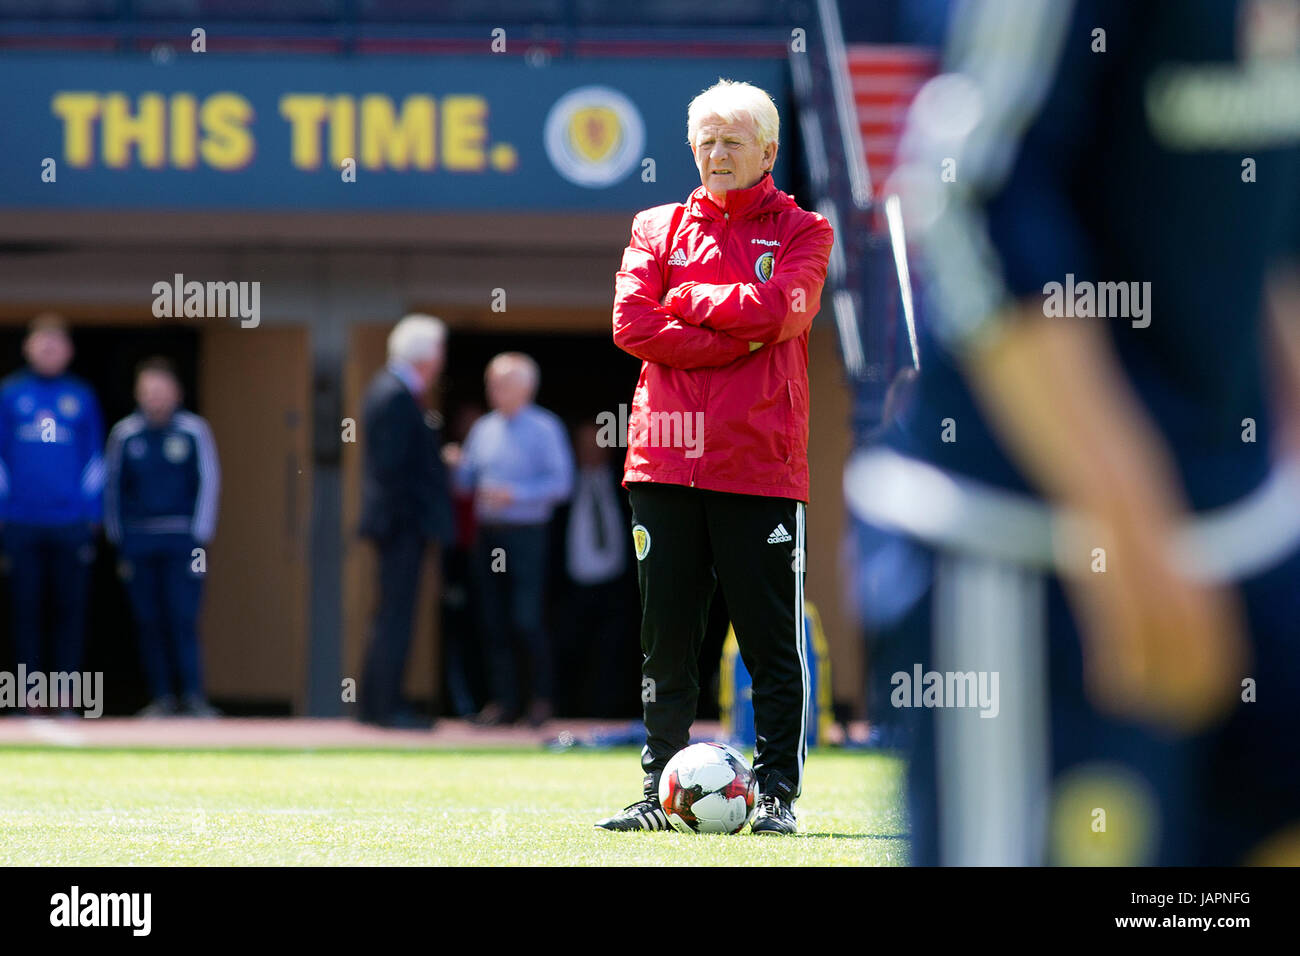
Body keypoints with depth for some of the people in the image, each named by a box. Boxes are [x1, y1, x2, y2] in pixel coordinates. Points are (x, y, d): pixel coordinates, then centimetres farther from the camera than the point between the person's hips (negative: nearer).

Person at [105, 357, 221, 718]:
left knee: (183, 619, -9)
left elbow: (208, 483, 3)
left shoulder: (194, 431, 0)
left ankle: (193, 695, -8)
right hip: (139, 542, 2)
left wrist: (199, 538, -2)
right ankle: (161, 696, 8)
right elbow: (113, 489, 12)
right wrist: (120, 542, 9)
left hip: (182, 539, -2)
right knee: (149, 623, 2)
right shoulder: (124, 434, 5)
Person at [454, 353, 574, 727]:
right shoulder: (484, 428, 14)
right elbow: (467, 480, 17)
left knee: (527, 621, -9)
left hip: (525, 536, -5)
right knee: (494, 622, 4)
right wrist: (459, 465, -6)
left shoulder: (544, 428, -2)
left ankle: (542, 697, 4)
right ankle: (505, 700, 10)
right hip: (487, 536, 5)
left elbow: (560, 482, -9)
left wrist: (514, 494, -16)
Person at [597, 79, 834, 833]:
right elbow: (632, 324, -2)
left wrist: (687, 299, -2)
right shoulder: (659, 228, 14)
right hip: (667, 458, 2)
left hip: (761, 464, -2)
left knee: (774, 644, -2)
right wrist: (738, 338, -9)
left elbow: (779, 308, -12)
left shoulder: (801, 232, 7)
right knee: (667, 640, 5)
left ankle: (778, 793, 2)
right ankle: (661, 790, 10)